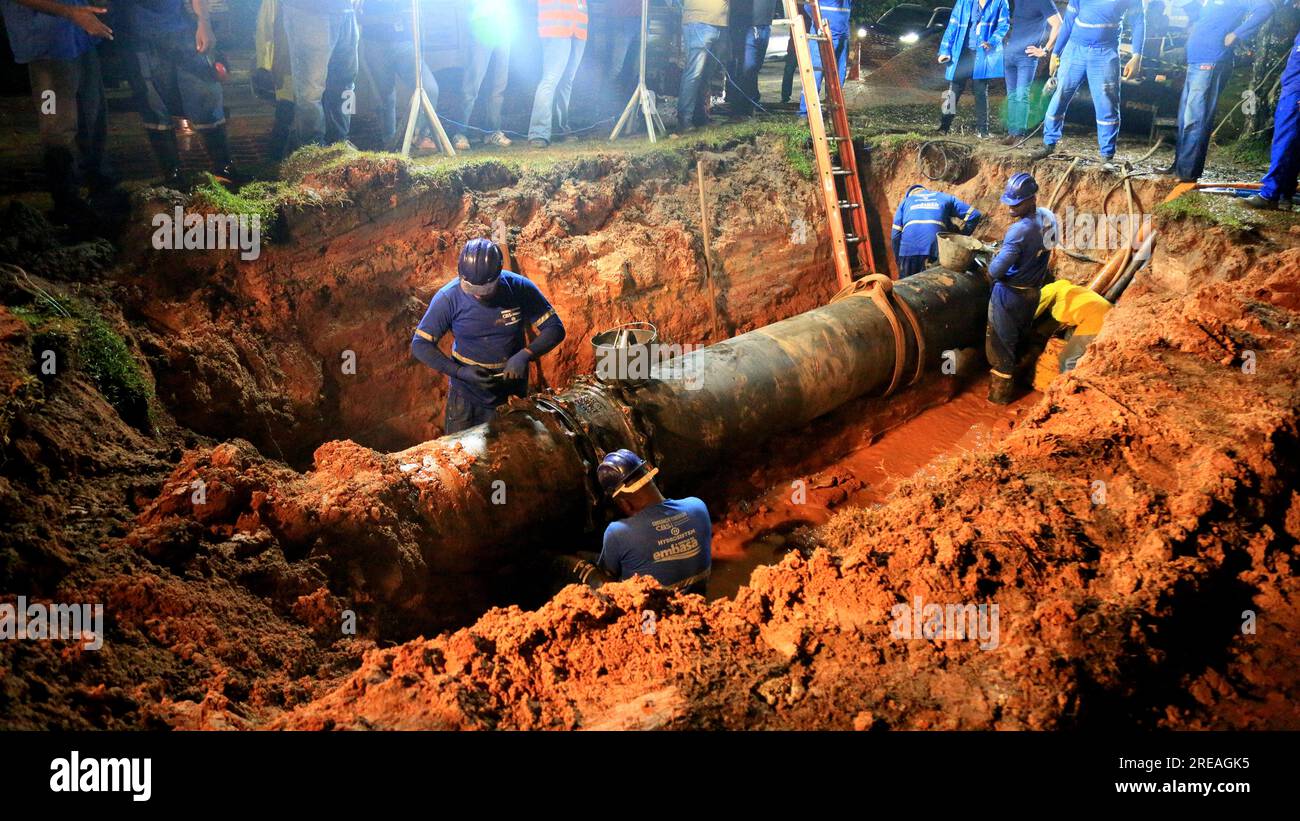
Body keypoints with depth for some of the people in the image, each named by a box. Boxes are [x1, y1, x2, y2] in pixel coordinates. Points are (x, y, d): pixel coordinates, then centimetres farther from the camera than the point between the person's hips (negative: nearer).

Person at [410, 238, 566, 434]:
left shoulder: (520, 289, -15)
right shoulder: (449, 297, -17)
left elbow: (555, 329, -9)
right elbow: (420, 345, -12)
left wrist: (525, 355, -25)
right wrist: (460, 372, -23)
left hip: (511, 396, 1)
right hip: (466, 397, -1)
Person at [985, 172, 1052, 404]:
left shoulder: (1019, 230, -27)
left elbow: (995, 271, -26)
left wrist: (992, 263, -4)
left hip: (1009, 295, -8)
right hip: (1033, 293, 8)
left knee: (1000, 344, 6)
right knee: (1018, 341, 22)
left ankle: (999, 394, 15)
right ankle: (1011, 384, 37)